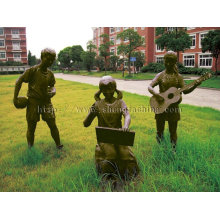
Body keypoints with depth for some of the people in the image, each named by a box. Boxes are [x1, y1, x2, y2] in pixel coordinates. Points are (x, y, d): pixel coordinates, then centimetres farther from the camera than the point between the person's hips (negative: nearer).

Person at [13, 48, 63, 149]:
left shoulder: (50, 73, 5)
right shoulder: (32, 70, -10)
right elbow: (19, 81, -4)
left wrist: (52, 91, -11)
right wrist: (15, 97, -7)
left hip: (46, 102, 4)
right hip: (33, 102, -4)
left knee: (52, 125, 3)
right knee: (31, 127, 6)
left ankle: (58, 144, 16)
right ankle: (30, 148, 23)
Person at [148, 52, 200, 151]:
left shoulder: (178, 76, 4)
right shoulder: (160, 75, 0)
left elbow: (185, 91, 1)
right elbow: (150, 87, -10)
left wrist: (195, 85, -14)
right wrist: (155, 94, -28)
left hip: (173, 107, 1)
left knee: (173, 131, 8)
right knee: (159, 131, 9)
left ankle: (173, 151, 20)